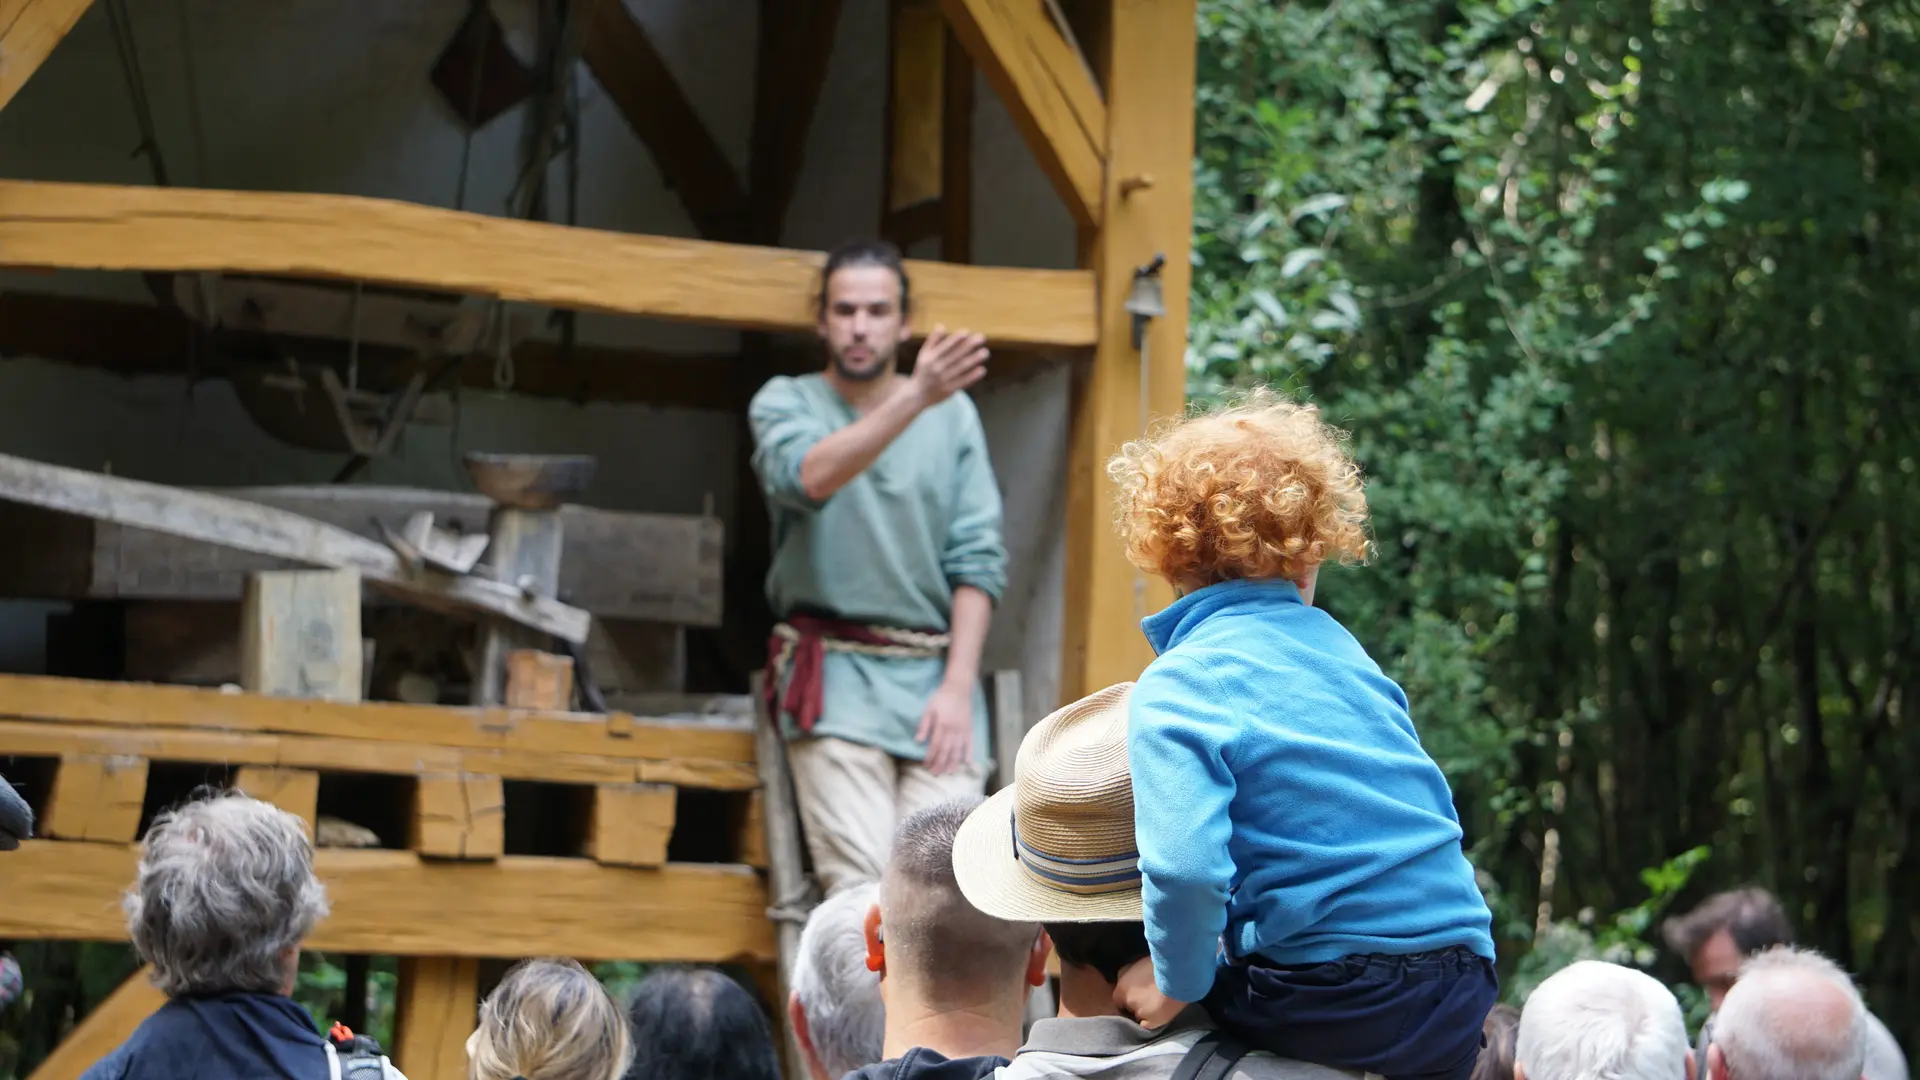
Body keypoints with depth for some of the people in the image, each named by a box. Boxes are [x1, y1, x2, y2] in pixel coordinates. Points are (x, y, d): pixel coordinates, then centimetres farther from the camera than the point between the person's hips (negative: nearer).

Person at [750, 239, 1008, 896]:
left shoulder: (955, 416, 11)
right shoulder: (785, 403, 6)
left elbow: (978, 558, 7)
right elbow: (808, 477, -18)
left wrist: (958, 686, -4)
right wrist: (914, 398, -30)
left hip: (935, 672, 2)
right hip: (836, 669, -2)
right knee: (863, 883, -17)